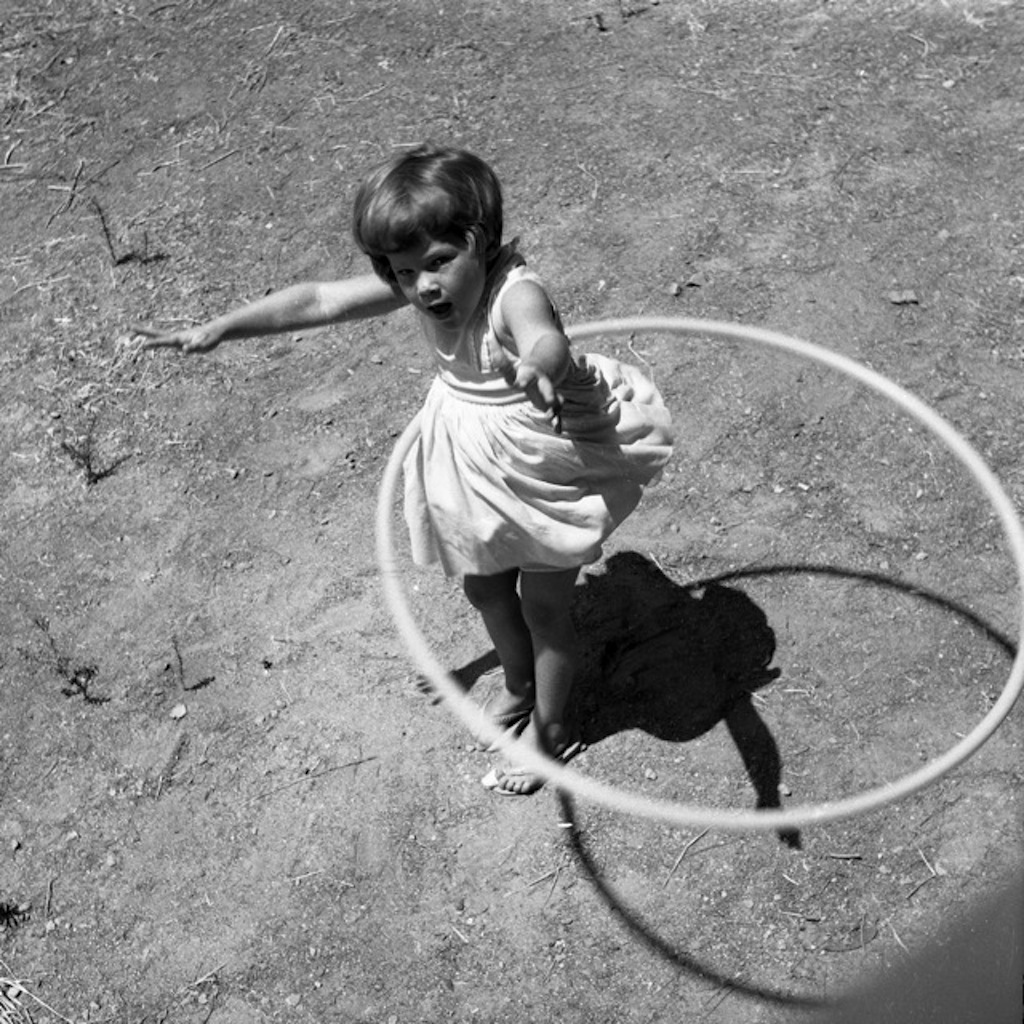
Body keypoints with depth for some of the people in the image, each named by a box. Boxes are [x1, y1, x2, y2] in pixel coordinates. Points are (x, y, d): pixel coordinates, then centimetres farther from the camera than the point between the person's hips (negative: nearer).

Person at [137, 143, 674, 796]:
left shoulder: (515, 292, -37)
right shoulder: (415, 288, -15)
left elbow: (546, 338, -60)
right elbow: (318, 301, -8)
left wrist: (539, 366, -84)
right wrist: (220, 328, -8)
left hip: (550, 465, -7)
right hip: (477, 463, 7)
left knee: (545, 602, 11)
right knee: (484, 586, 24)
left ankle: (549, 728, 36)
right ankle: (519, 689, 52)